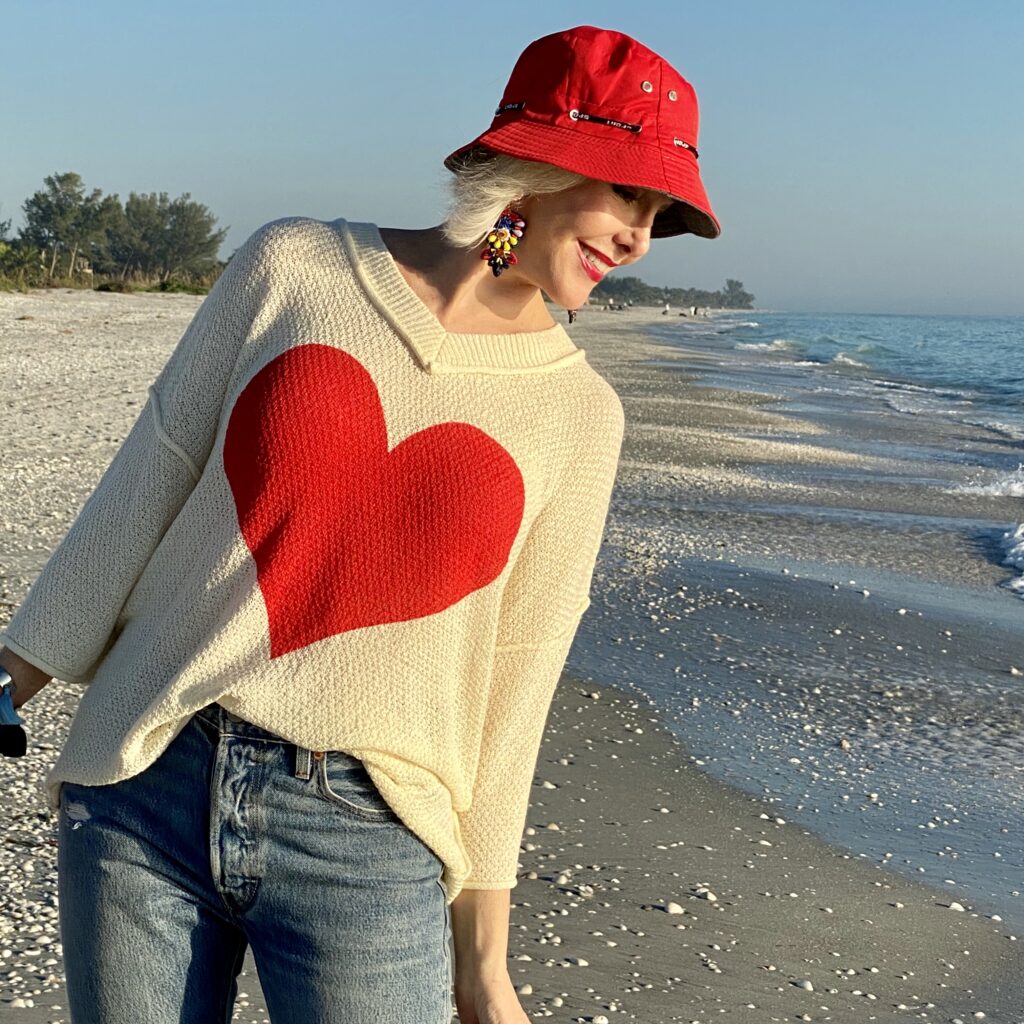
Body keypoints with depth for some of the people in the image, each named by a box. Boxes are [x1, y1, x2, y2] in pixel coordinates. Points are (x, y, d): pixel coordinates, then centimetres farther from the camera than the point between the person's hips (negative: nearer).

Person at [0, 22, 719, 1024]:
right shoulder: (293, 267, -2)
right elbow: (145, 487, 3)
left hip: (366, 846, 0)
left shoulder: (578, 415, -1)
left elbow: (510, 686, 2)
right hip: (143, 792, 1)